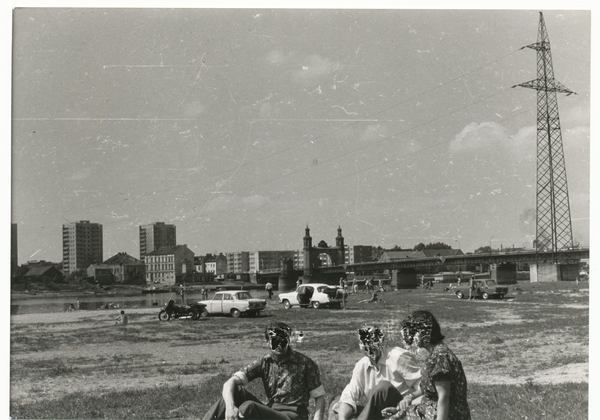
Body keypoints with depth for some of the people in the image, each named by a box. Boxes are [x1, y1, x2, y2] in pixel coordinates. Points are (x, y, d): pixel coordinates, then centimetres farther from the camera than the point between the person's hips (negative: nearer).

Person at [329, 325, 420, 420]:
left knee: (383, 386, -31)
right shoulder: (361, 366, 2)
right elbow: (349, 396, -4)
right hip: (375, 412, 6)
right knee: (336, 406, -2)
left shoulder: (399, 358, -15)